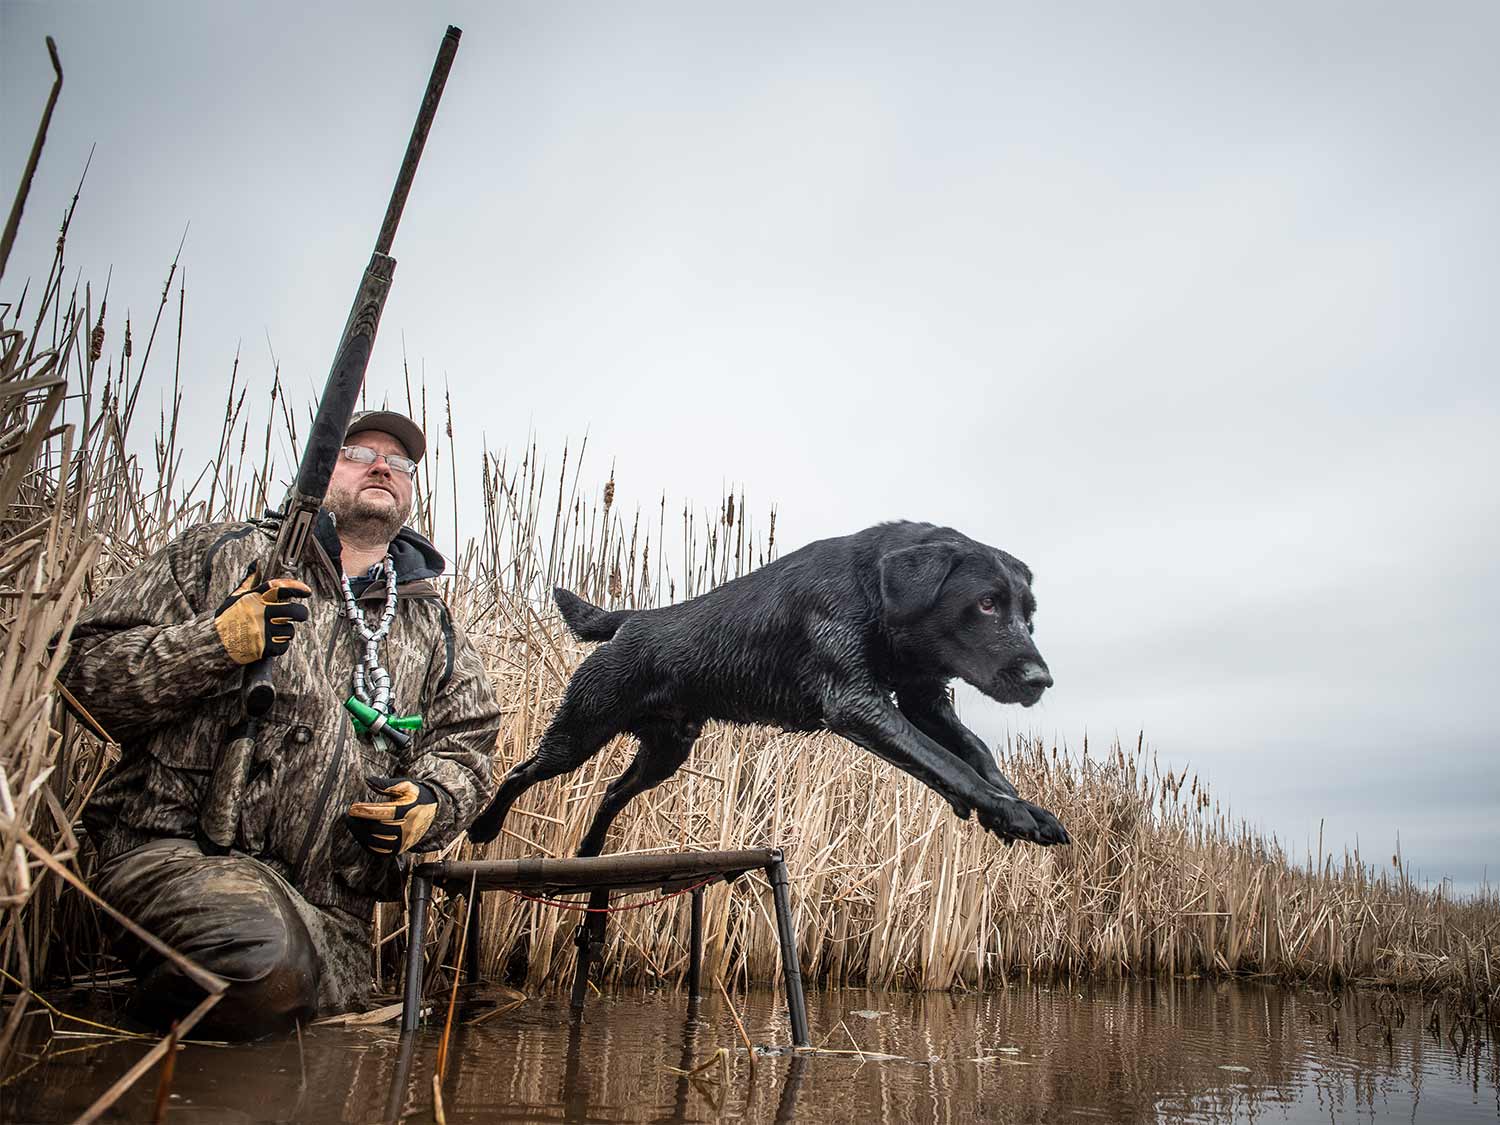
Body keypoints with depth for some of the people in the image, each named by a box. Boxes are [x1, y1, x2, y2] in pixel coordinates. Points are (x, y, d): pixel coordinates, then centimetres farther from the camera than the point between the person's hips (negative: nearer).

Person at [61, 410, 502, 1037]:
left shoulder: (435, 626, 20)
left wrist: (430, 807, -7)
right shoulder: (225, 554, 10)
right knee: (259, 958, -33)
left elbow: (467, 749, 17)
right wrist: (218, 641, -15)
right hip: (179, 845, -4)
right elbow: (89, 672, 3)